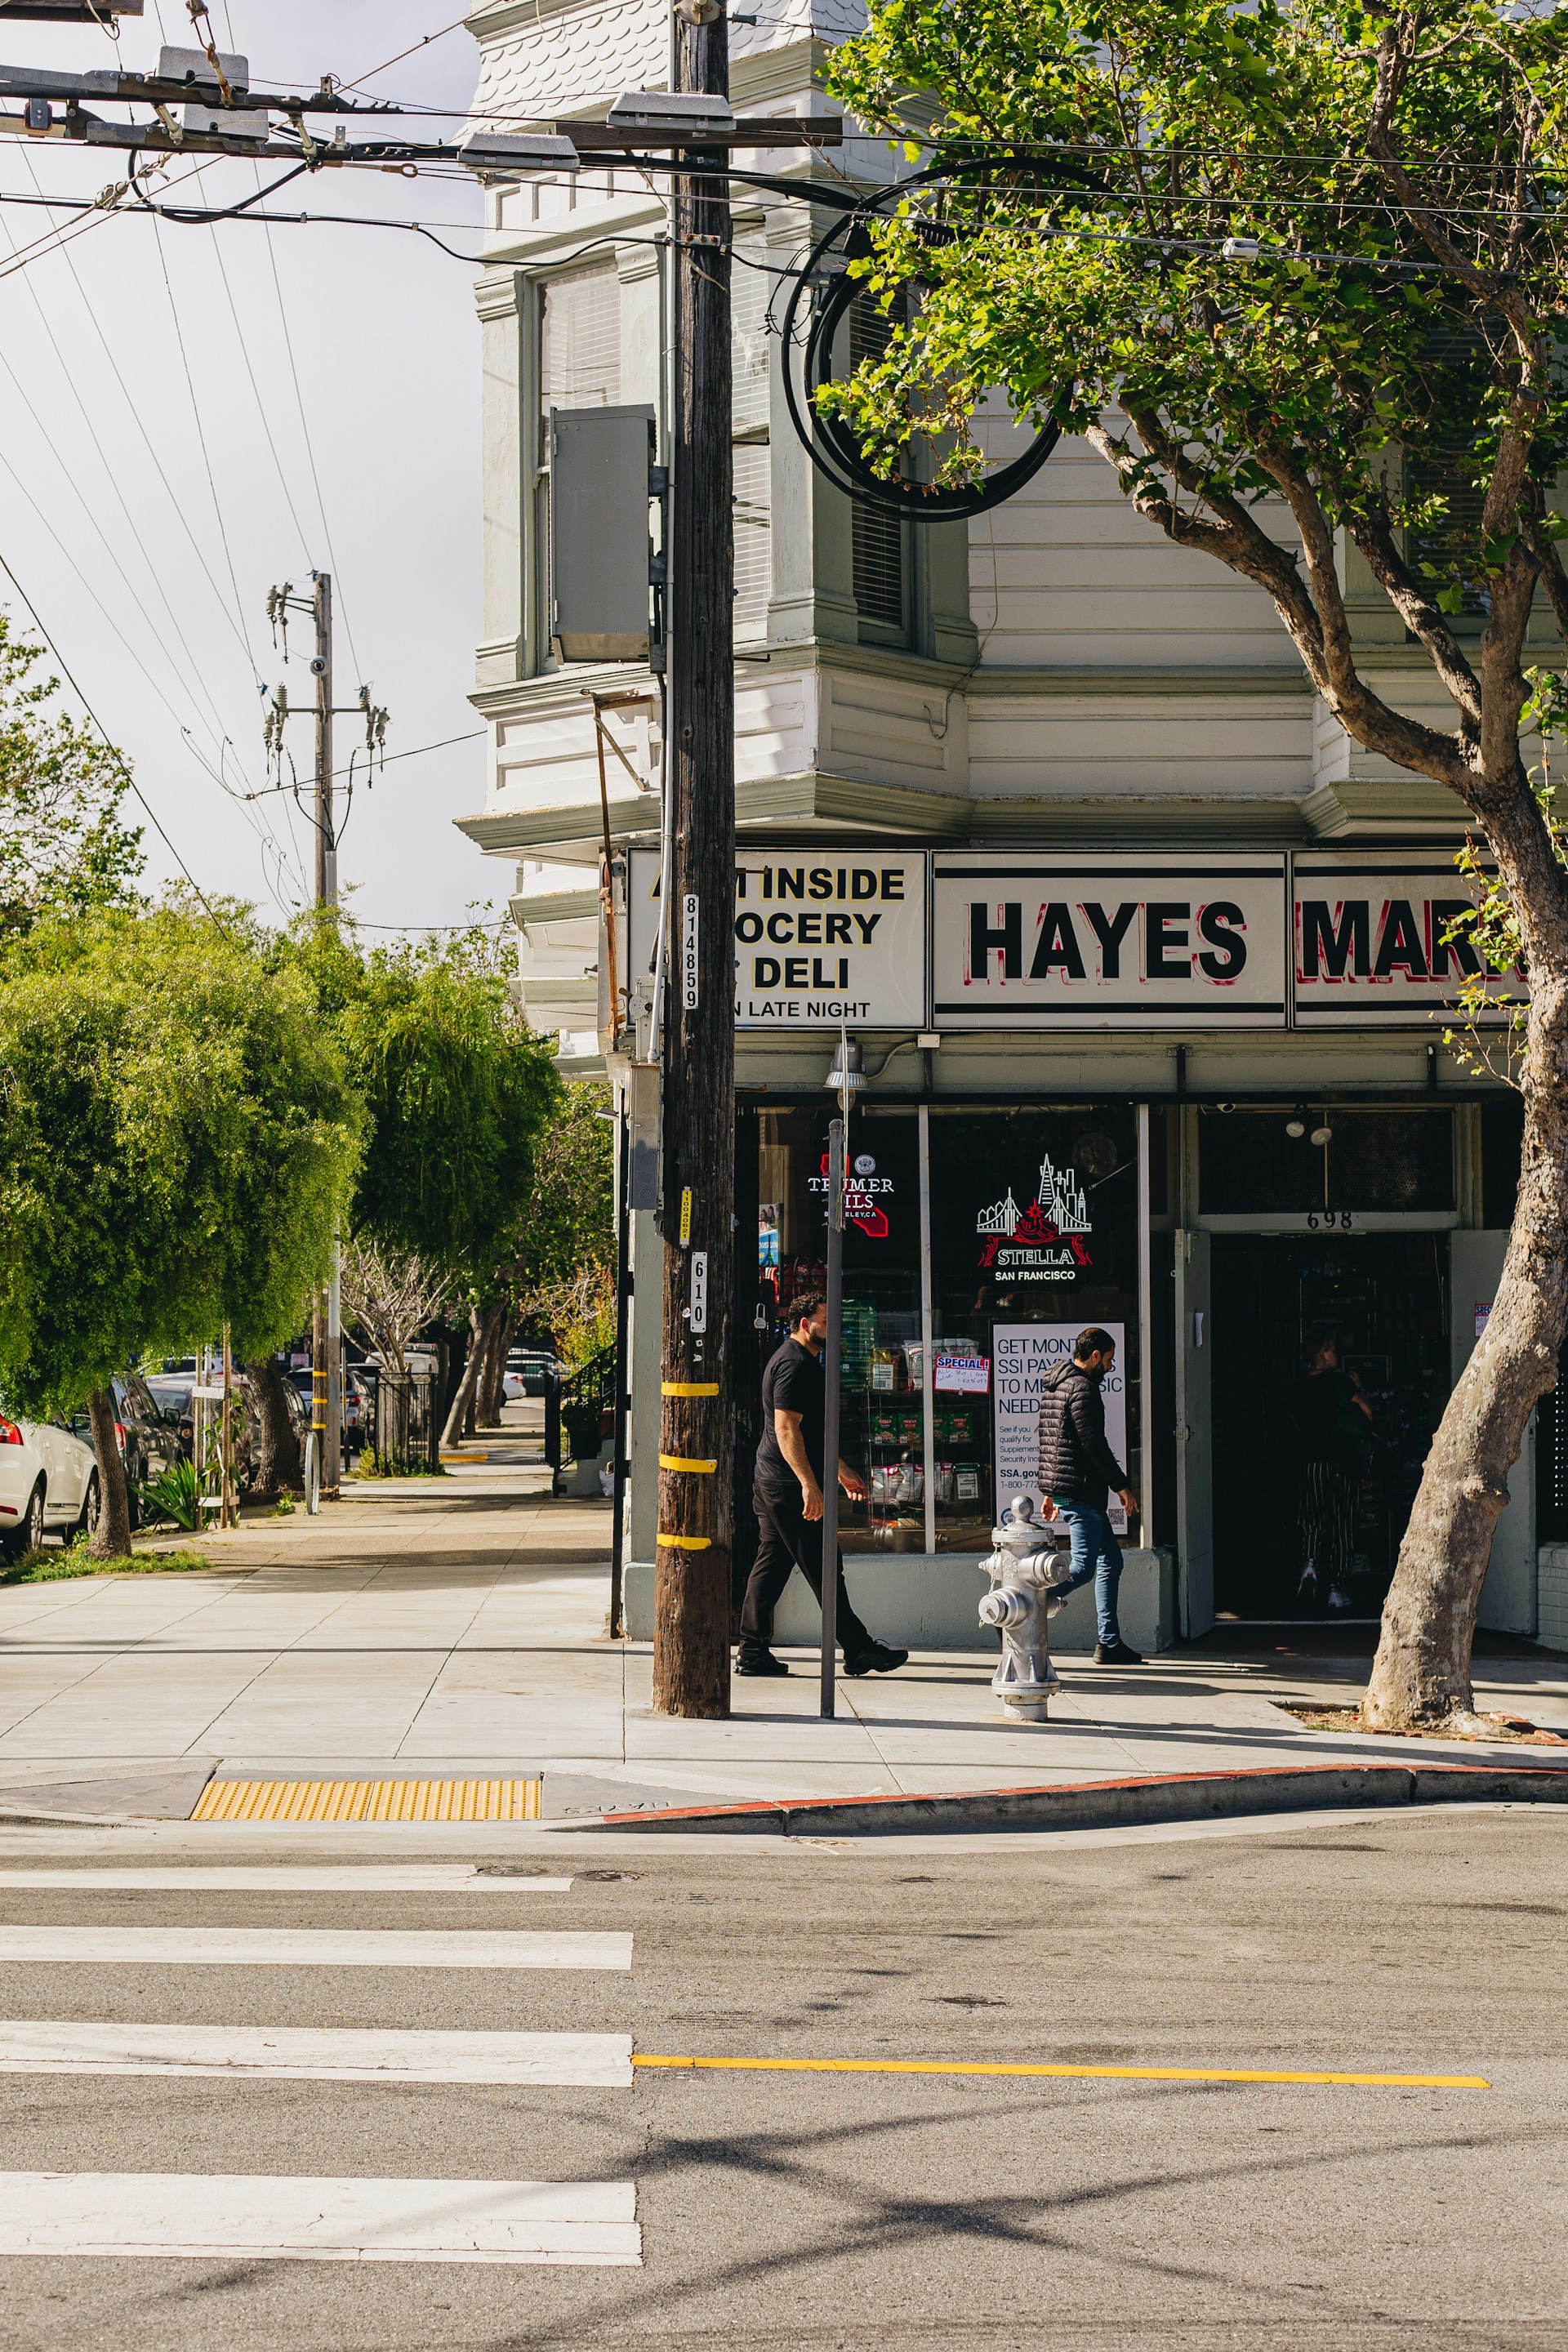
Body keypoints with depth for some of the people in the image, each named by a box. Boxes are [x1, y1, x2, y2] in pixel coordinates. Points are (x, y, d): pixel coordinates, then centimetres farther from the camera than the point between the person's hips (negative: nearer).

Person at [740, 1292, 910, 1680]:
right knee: (823, 1568, -5)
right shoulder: (794, 1364, -15)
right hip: (789, 1487, -11)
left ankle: (752, 1652, 9)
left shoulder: (801, 1362, 20)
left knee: (770, 1566, 9)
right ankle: (858, 1650, -1)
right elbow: (787, 1429, -22)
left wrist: (842, 1472, 30)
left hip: (771, 1486, 11)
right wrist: (809, 1485, -27)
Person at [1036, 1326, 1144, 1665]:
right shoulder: (1082, 1388, -13)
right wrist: (1122, 1486, -11)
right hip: (1080, 1491, -11)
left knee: (1110, 1560, 13)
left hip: (1061, 1487, 11)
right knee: (1082, 1568, -10)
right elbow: (1094, 1444, -18)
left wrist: (1051, 1493, 27)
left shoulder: (1054, 1386, 18)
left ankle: (1109, 1643, 12)